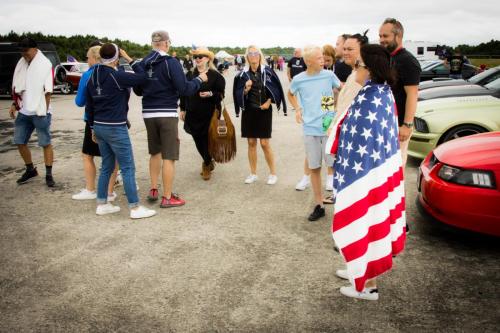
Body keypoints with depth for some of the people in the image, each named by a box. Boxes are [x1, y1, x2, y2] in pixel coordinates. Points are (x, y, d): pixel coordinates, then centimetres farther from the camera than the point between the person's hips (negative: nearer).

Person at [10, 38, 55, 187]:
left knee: (45, 143, -1)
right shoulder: (21, 63, 10)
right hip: (23, 112, 7)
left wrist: (44, 110, -13)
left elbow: (48, 90, -11)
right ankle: (30, 170, 27)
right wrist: (14, 104, 9)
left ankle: (49, 175, 8)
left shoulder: (45, 64, -8)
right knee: (20, 142, 10)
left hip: (39, 112, -7)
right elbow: (16, 87, 18)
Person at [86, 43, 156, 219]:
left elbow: (89, 106, 13)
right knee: (128, 168, -2)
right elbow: (141, 76, -16)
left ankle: (102, 204, 22)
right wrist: (129, 59, -7)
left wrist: (93, 127, 21)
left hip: (99, 127, 8)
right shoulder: (116, 76, -16)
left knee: (106, 167, 17)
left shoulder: (93, 78, 8)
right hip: (115, 128, -8)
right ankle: (135, 208, 2)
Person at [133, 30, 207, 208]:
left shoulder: (142, 64, 5)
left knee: (155, 152, 22)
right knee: (169, 157, 1)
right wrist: (199, 79, 0)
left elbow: (137, 90, 14)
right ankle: (167, 197, 6)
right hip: (167, 114, -6)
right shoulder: (171, 63, -12)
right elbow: (184, 89, -16)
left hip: (148, 114, 6)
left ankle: (153, 190, 26)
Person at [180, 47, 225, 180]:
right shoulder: (190, 74, 8)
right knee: (198, 141, 9)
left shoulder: (215, 75, -4)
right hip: (193, 114, 4)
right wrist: (183, 109, 12)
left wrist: (211, 94, -22)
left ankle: (206, 165, 22)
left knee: (207, 140, 0)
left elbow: (221, 94, -3)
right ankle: (208, 162, 31)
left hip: (208, 115, -4)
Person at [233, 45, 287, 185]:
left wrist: (268, 102, -8)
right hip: (249, 111, 3)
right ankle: (253, 174, 18)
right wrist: (246, 89, -16)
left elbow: (276, 89, 1)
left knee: (265, 143, -4)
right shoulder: (243, 74, 1)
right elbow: (239, 94, 2)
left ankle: (273, 173, 10)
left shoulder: (267, 71, -4)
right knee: (251, 142, 7)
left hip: (264, 110, -3)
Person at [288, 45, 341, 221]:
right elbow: (290, 94, 19)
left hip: (329, 127, -1)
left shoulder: (329, 75, -3)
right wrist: (297, 109, 5)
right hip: (310, 129, 1)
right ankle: (319, 206, 20)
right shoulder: (298, 80, -2)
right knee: (314, 168, 8)